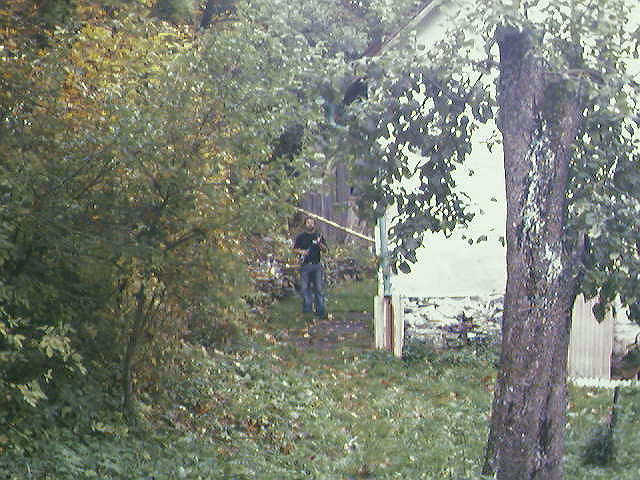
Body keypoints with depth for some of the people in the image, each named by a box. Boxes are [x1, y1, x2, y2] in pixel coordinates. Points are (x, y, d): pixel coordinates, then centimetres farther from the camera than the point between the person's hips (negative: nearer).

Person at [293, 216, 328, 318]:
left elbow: (325, 250, 6)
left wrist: (319, 243, -13)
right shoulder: (300, 237, 9)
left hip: (317, 265, 0)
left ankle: (321, 309, 0)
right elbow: (295, 249, 10)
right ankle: (307, 308, 10)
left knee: (319, 288, -3)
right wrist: (301, 252, -10)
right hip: (305, 264, 0)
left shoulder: (319, 236, 9)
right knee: (305, 287, 1)